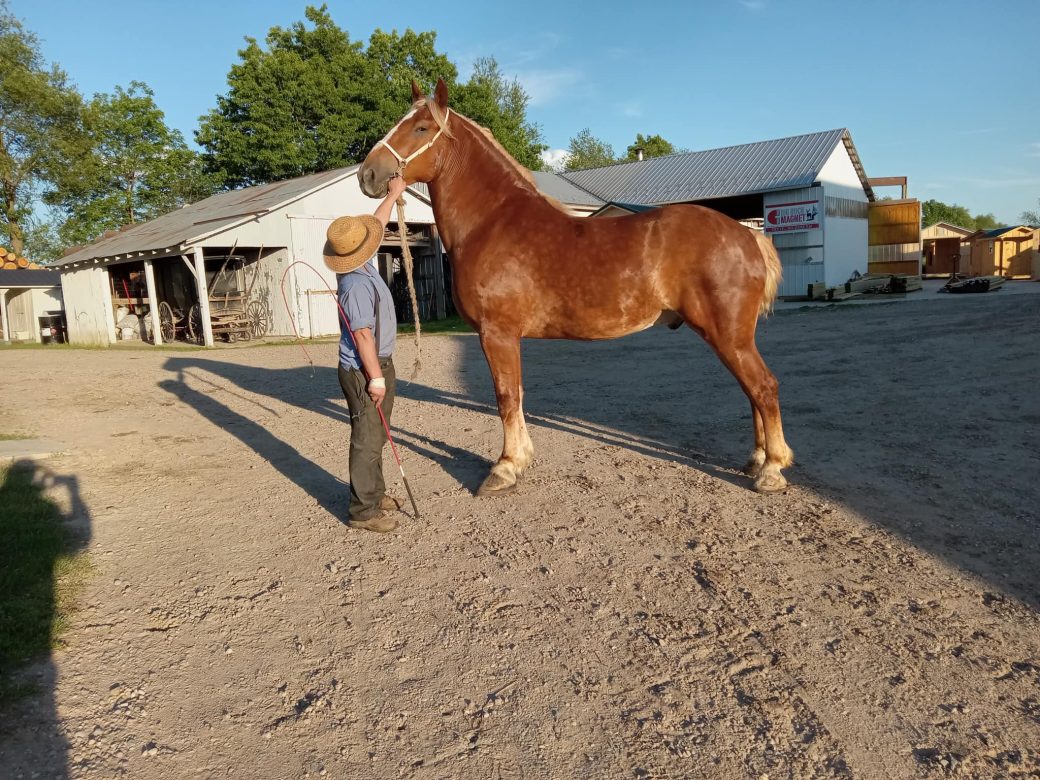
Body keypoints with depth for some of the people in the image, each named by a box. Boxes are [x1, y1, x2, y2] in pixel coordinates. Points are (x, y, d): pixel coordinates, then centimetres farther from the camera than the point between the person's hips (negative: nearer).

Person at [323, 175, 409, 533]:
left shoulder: (359, 267, 4)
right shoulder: (356, 284, -24)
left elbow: (376, 223, 20)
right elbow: (362, 334, -25)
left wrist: (393, 195, 29)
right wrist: (375, 377, -22)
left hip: (376, 366, 10)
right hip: (365, 371, -10)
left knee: (375, 437, 19)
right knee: (367, 441, -3)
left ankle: (374, 493, 32)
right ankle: (363, 511, 5)